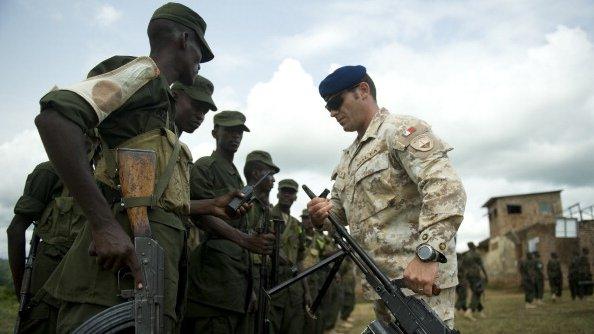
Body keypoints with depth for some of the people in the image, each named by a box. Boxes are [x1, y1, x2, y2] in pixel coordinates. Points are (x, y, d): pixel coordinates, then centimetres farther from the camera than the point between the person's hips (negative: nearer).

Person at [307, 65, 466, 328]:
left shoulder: (402, 130, -8)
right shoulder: (348, 157, 20)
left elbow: (446, 188, -21)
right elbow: (340, 208, 24)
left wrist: (427, 254, -31)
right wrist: (322, 214, 0)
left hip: (419, 280, -8)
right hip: (380, 283, 9)